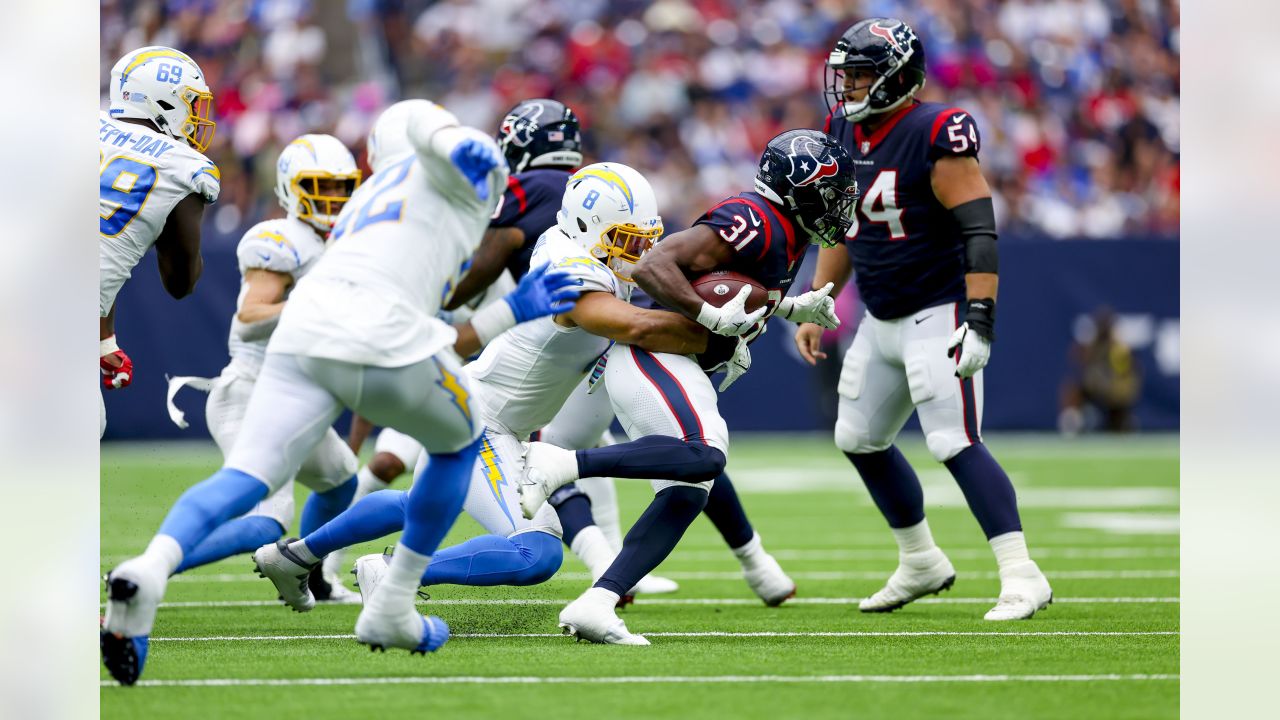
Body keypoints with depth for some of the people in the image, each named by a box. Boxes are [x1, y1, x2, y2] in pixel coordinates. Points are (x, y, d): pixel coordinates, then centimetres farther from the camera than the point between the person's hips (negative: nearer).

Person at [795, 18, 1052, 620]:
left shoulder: (935, 136, -19)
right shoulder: (844, 136, 6)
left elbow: (979, 231, -22)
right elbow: (840, 231, 18)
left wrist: (980, 320, -28)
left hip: (938, 316, -9)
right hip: (882, 321, 9)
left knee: (954, 444, -18)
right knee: (858, 439, 15)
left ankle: (1022, 576, -17)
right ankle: (921, 564, 30)